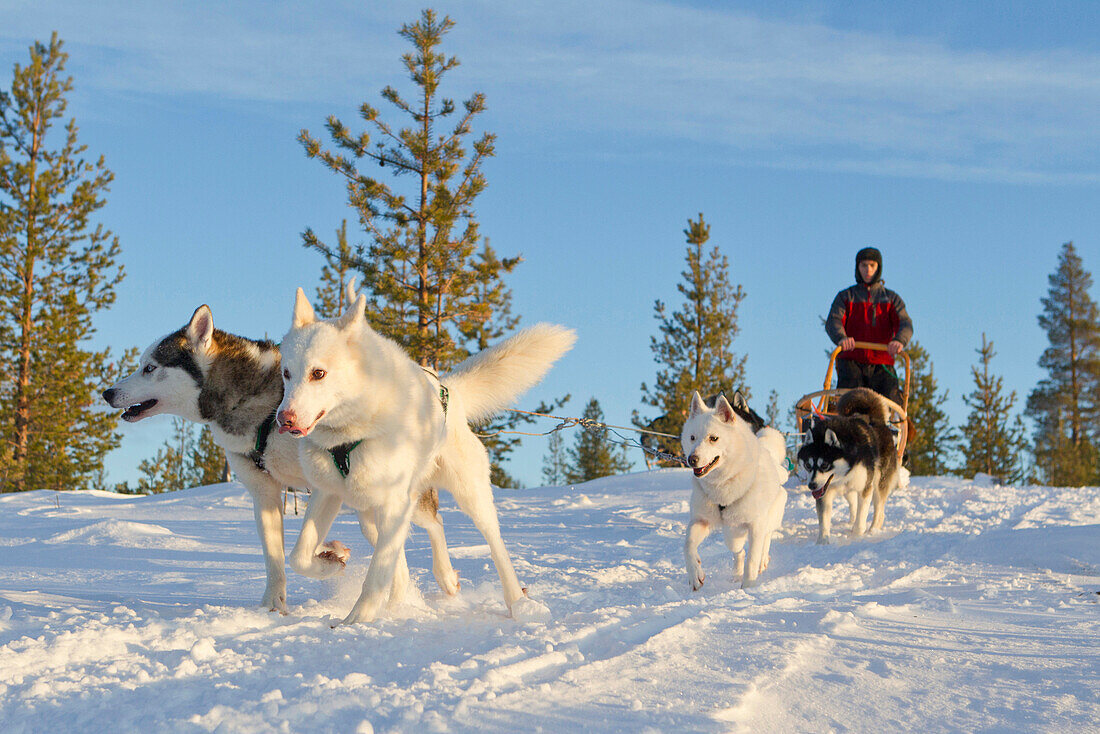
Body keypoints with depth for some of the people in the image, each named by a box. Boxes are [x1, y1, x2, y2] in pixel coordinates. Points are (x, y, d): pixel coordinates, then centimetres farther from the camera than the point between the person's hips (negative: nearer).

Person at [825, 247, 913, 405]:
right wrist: (841, 338, -28)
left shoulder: (892, 299, 18)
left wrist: (899, 341, -26)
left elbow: (905, 324, 0)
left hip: (881, 366, 1)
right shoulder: (845, 297, 16)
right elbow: (833, 321, -2)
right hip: (852, 362, -1)